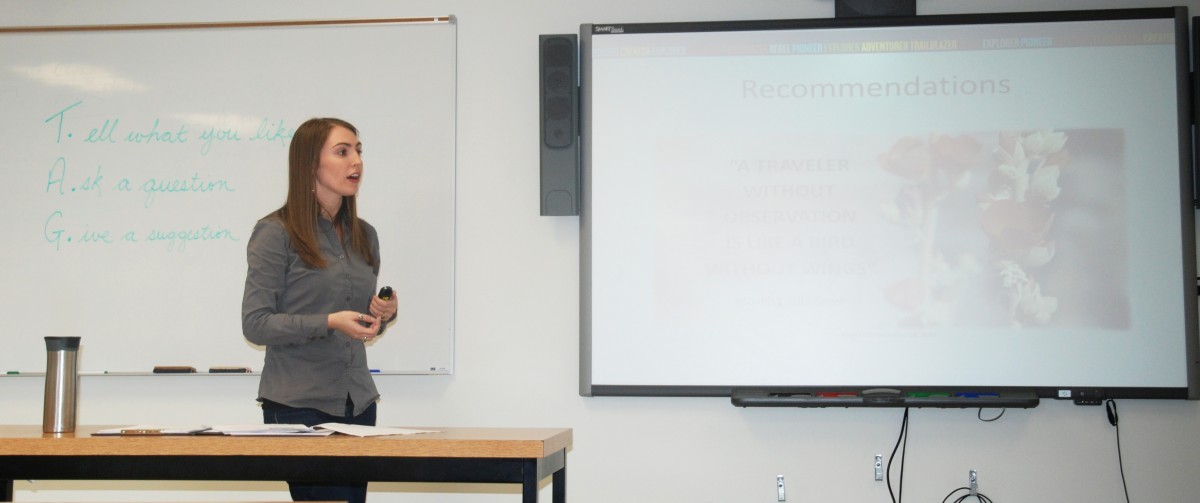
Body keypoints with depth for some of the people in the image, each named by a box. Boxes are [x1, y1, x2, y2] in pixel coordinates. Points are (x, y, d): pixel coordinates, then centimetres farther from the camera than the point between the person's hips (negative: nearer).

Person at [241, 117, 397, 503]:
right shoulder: (275, 233, -6)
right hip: (299, 403, -6)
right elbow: (255, 324, -11)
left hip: (357, 402, 6)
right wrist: (329, 322, -21)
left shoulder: (364, 236, 13)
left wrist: (384, 314, 0)